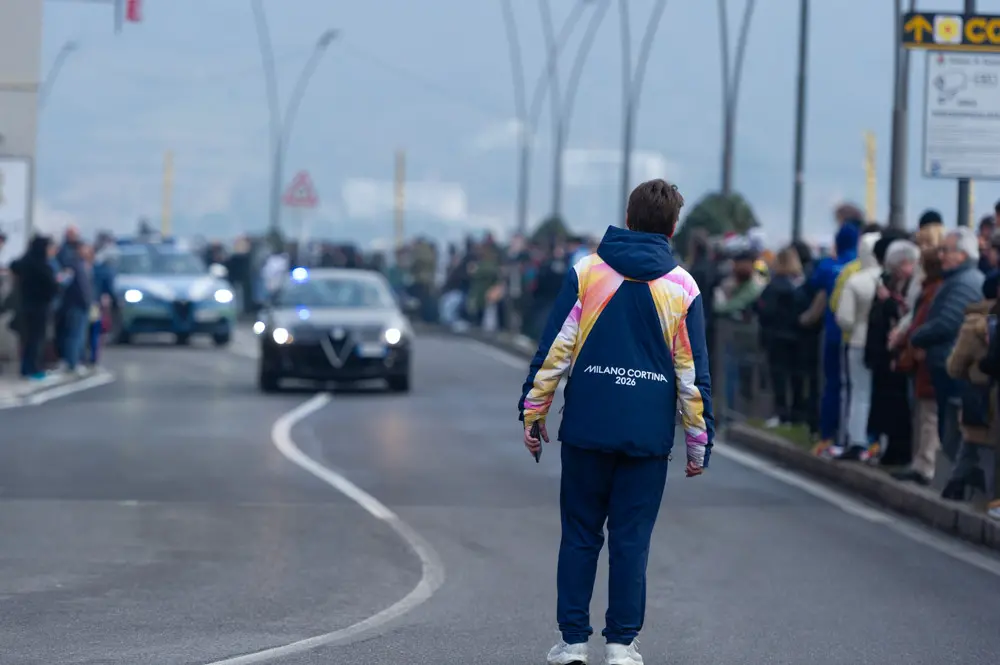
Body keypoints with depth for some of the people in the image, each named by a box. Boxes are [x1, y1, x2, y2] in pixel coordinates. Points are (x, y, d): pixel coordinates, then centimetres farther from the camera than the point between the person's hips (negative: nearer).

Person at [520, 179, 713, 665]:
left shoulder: (586, 273, 1)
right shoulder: (682, 287, 2)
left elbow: (553, 349, -2)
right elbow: (693, 372, 3)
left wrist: (532, 412, 5)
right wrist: (699, 441, 9)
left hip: (586, 429, 0)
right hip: (648, 436, 0)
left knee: (579, 535, 8)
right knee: (631, 540, 4)